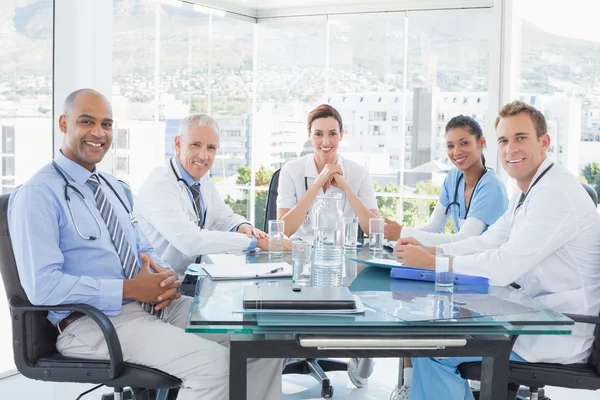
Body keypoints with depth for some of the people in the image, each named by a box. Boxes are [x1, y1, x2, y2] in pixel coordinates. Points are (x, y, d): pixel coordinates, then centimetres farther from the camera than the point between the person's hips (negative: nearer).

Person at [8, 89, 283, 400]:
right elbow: (43, 286, -19)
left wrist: (164, 274, -4)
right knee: (214, 363, -27)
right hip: (95, 321, -8)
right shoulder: (38, 194, -9)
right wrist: (129, 289, -20)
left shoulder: (112, 186, 16)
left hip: (151, 304, 8)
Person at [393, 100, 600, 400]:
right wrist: (428, 249, -1)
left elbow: (504, 266, -27)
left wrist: (432, 262, -19)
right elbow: (487, 242, 13)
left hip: (558, 337, -10)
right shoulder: (527, 193, 11)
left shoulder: (556, 194, -22)